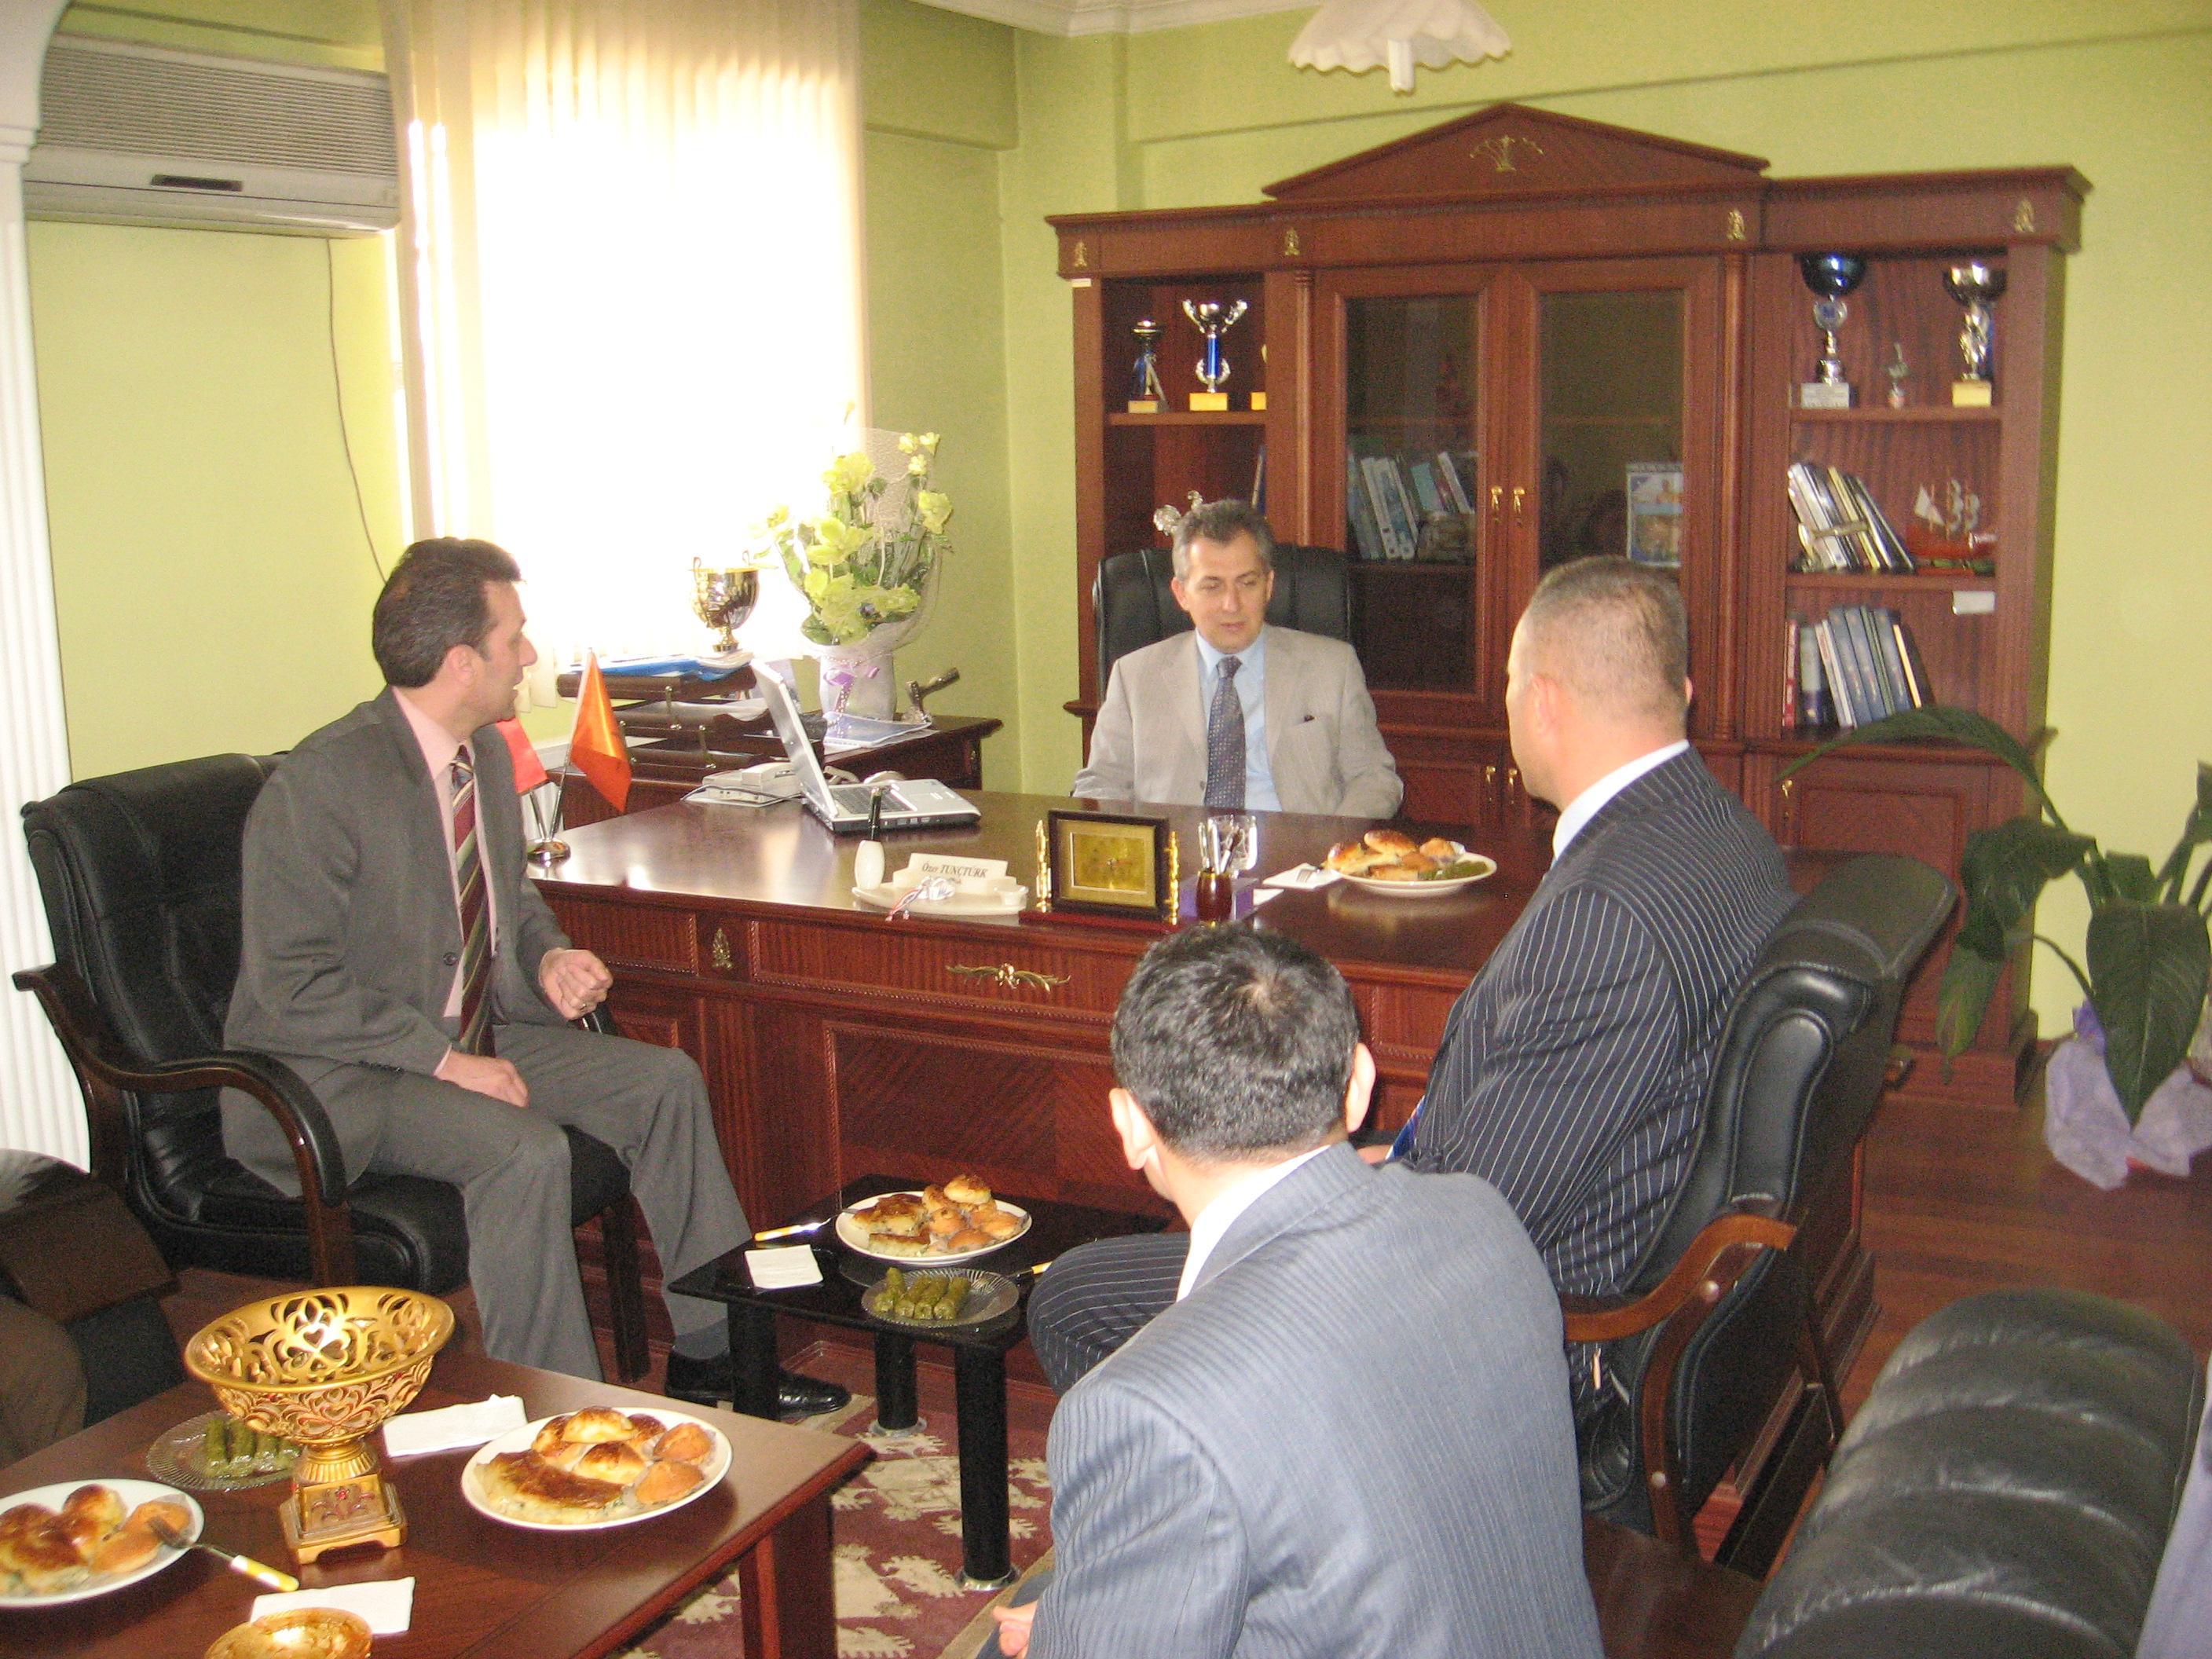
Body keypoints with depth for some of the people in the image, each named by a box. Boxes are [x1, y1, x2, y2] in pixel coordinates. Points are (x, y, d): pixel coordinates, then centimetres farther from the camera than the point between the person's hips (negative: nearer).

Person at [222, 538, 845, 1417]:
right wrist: (443, 1059, -25)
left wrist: (549, 957, -2)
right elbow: (292, 988, -22)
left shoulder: (488, 755, 5)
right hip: (332, 1079, -8)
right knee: (525, 1149, -32)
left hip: (470, 1039, 9)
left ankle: (709, 1352, 6)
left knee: (665, 1081, -3)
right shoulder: (318, 785, -21)